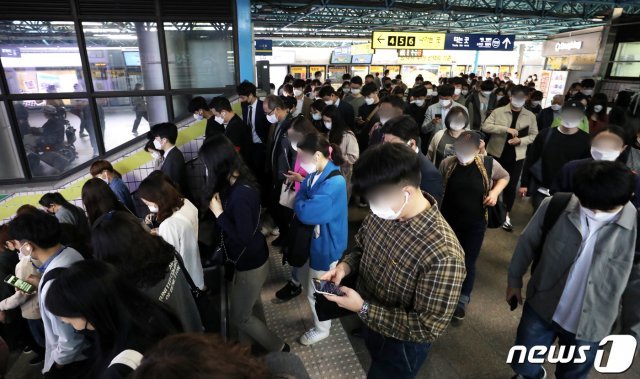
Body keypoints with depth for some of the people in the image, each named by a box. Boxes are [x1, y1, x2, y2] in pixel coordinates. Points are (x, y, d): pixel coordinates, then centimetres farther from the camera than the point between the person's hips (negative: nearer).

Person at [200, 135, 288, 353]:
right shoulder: (238, 182, -3)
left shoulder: (241, 194, -32)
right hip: (246, 259, 9)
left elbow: (243, 238, -29)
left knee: (239, 317, 12)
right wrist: (218, 208, -6)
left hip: (250, 264, -9)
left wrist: (219, 213, -24)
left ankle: (278, 349, 30)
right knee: (241, 309, 26)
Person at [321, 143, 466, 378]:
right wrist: (345, 265, -18)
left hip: (400, 345, -6)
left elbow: (428, 328, -29)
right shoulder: (384, 211, -17)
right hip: (370, 323, 6)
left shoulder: (443, 255, -38)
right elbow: (361, 245, 2)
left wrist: (363, 309, -30)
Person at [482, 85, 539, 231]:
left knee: (511, 186, 6)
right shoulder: (498, 111, -4)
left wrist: (520, 140, -16)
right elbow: (485, 126, -15)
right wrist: (506, 129, -25)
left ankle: (506, 215, 21)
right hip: (496, 153, -1)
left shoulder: (530, 116, 3)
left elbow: (534, 135, 4)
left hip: (516, 157, 1)